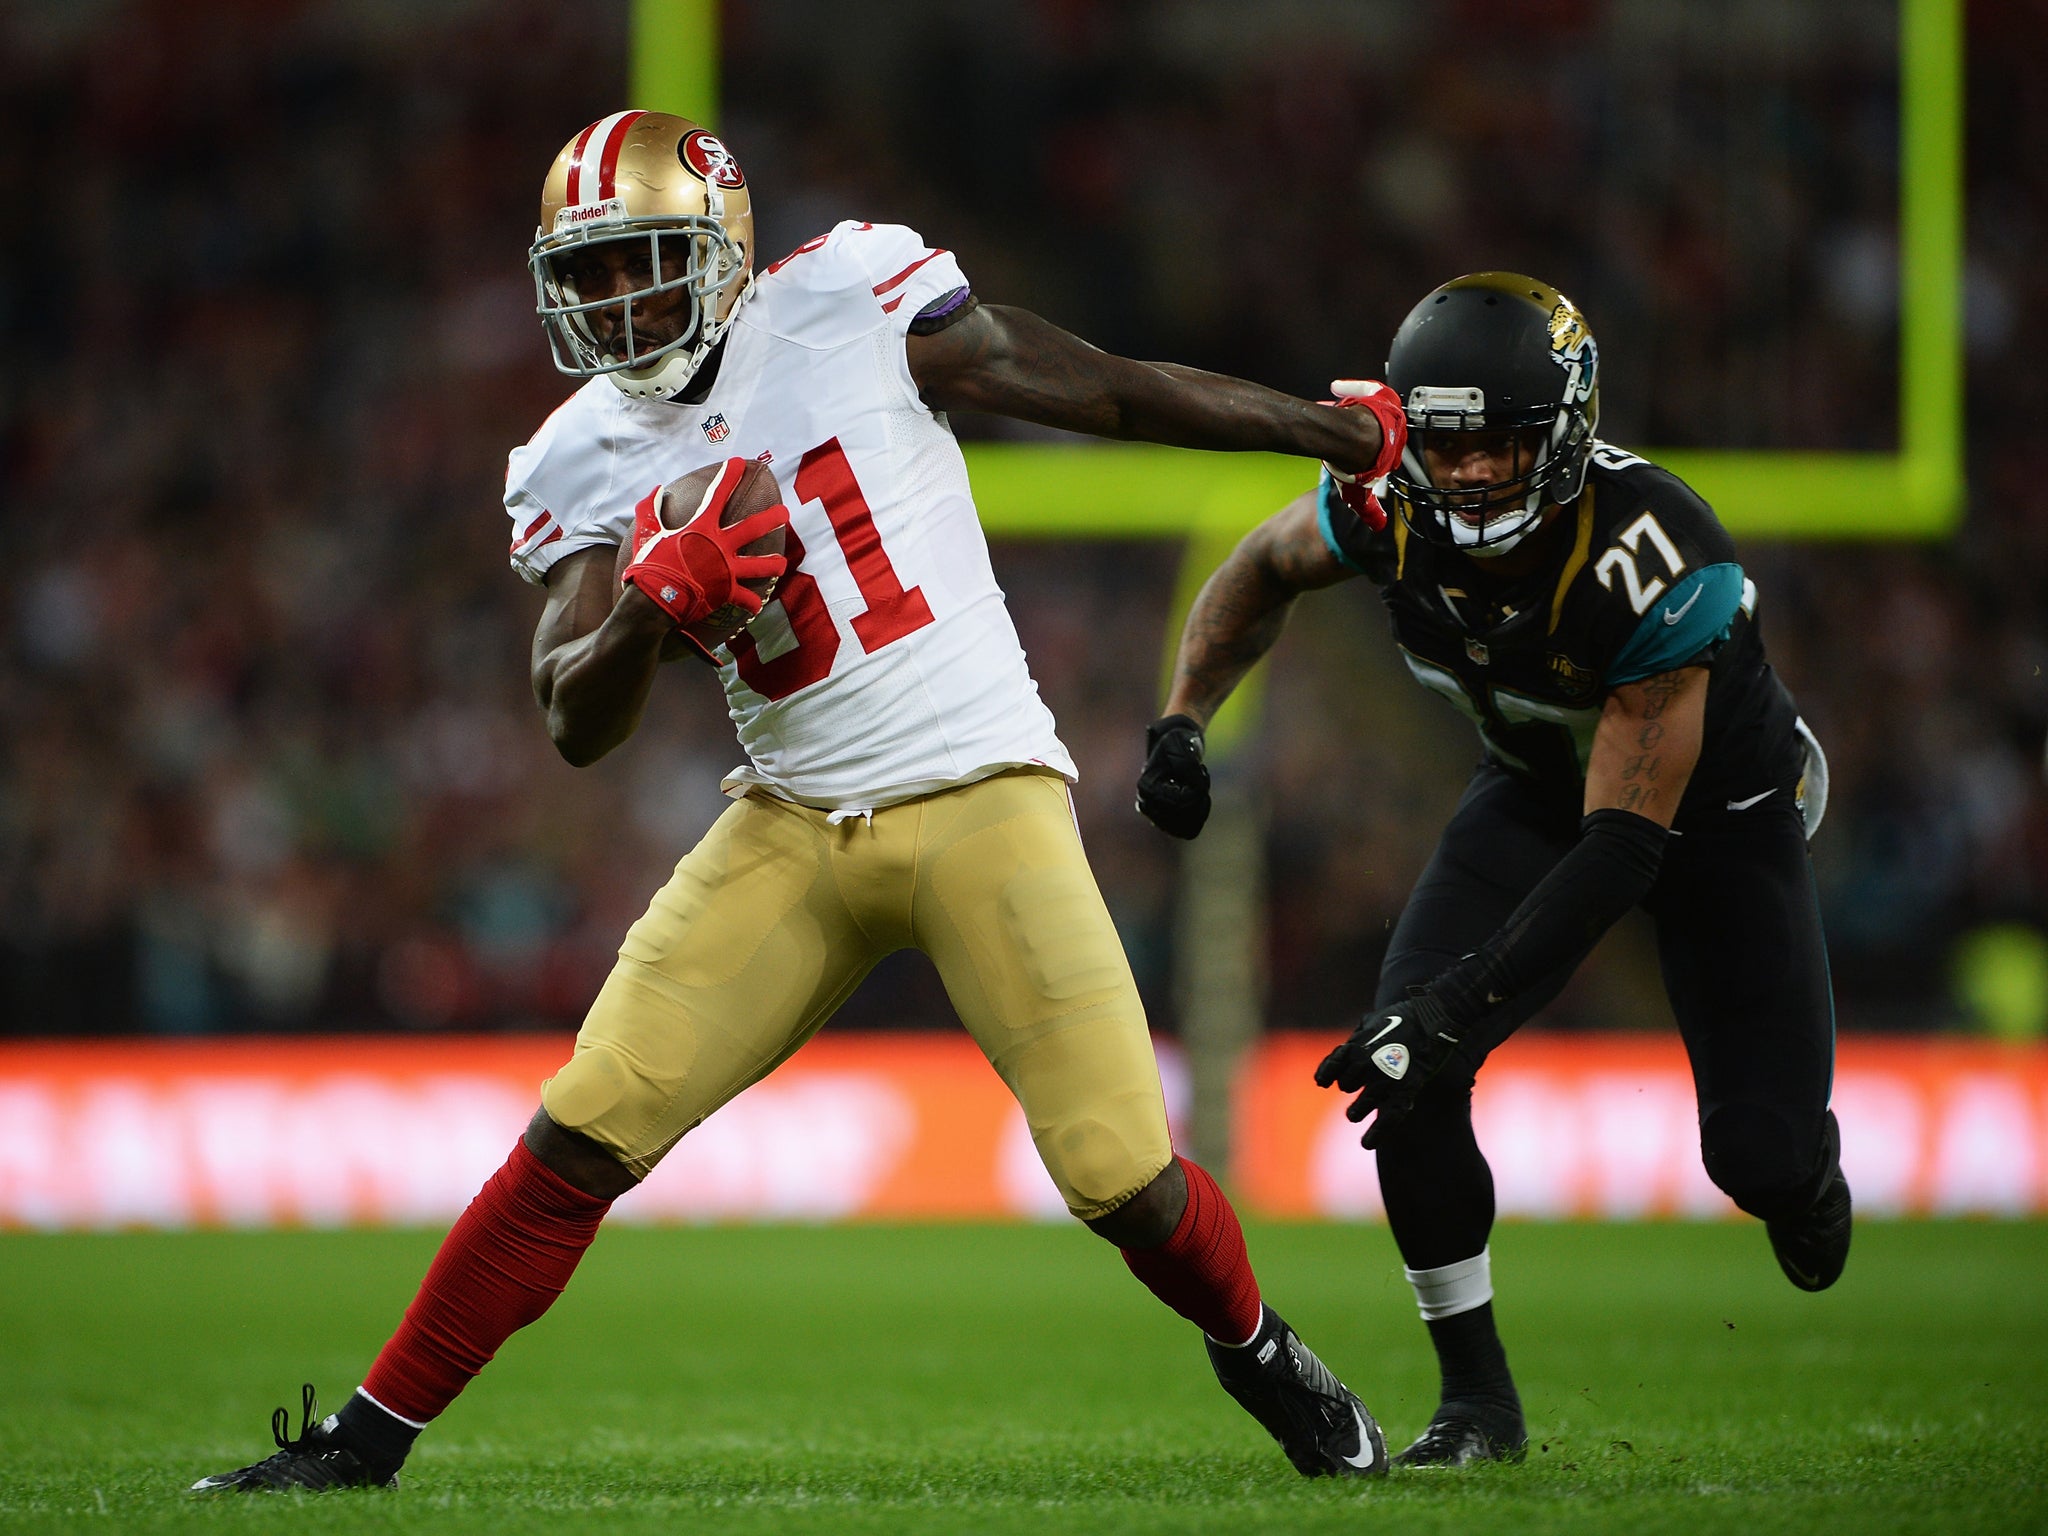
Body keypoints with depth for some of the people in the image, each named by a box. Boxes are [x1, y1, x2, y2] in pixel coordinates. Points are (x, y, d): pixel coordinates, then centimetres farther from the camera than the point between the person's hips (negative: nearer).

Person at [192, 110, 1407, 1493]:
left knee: (1121, 1174, -9)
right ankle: (369, 1436, 5)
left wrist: (1347, 436, 5)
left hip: (984, 798, -3)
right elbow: (577, 727, -2)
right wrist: (650, 611, -23)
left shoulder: (851, 301, -7)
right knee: (586, 1131, -5)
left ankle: (1260, 1354, 23)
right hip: (797, 829, 3)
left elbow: (1117, 393, 0)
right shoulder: (586, 466, 4)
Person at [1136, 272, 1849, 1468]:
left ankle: (1802, 1161, 33)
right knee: (1408, 1062, -20)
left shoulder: (1655, 562, -40)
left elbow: (1625, 844, -38)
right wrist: (1182, 723, -12)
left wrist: (1463, 1004, -43)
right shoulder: (1388, 509, -26)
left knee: (1761, 1160, -9)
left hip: (1714, 798, -3)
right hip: (1539, 786, 4)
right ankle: (1477, 1399, -4)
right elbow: (1266, 570, 2)